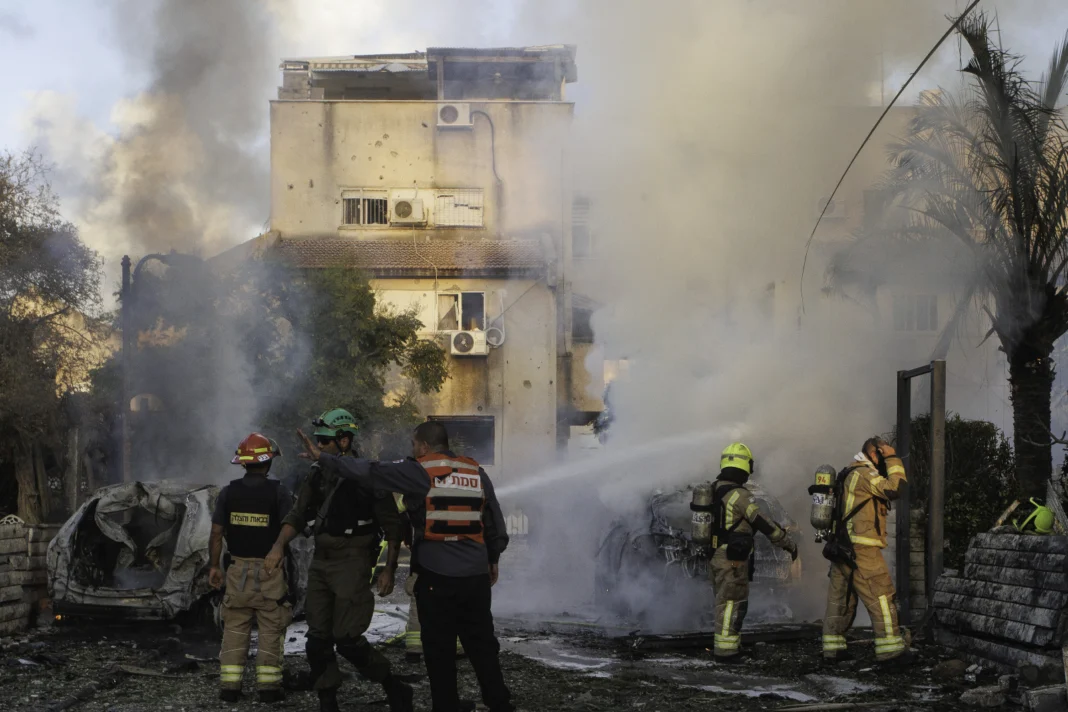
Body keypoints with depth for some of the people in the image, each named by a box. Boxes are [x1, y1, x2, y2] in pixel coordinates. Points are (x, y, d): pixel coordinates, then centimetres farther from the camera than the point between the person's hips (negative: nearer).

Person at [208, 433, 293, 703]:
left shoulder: (228, 492, -1)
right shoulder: (278, 493, -9)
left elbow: (216, 533, 0)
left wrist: (213, 565, 8)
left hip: (238, 569, 3)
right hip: (270, 570, -2)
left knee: (235, 628, 9)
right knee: (271, 629, 5)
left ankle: (229, 684, 6)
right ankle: (268, 684, 2)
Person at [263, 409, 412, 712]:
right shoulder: (318, 475, 9)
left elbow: (393, 527, -7)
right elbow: (297, 515, 8)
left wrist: (389, 570, -9)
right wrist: (279, 546, -8)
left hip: (352, 564, -7)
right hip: (320, 562, 7)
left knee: (347, 639, -10)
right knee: (318, 639, 5)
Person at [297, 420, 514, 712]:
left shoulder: (419, 472, -7)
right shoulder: (476, 472, 8)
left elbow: (370, 472, -11)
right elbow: (495, 521, 14)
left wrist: (323, 457, -6)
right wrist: (493, 559, 27)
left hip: (436, 575, -4)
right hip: (476, 575, 4)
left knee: (439, 647, 6)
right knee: (482, 643, 12)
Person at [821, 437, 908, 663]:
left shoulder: (850, 475, 22)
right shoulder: (864, 473, -10)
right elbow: (894, 489, -16)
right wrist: (893, 460, -8)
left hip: (842, 549, 10)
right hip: (861, 550, -10)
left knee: (840, 599, 10)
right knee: (881, 597, -7)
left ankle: (832, 648, 11)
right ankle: (890, 649, -8)